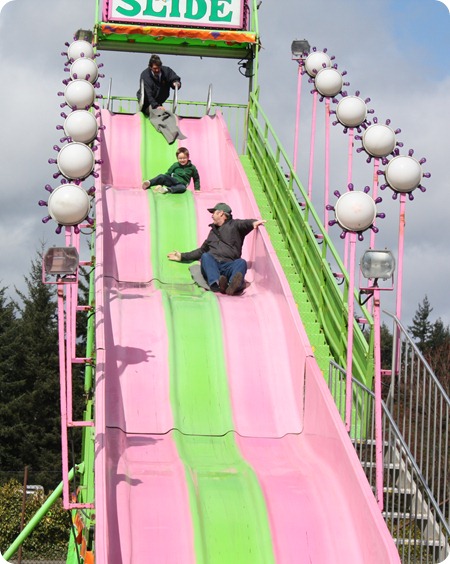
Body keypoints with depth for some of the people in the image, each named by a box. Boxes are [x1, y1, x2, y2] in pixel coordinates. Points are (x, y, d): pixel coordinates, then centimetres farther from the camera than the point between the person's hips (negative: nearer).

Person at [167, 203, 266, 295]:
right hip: (211, 265, 4)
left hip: (229, 266, -3)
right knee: (205, 256, -29)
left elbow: (245, 224, -3)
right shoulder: (213, 232, 37)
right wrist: (183, 256, 40)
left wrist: (253, 222, -27)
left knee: (241, 262, -34)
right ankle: (216, 284, -57)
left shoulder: (234, 225, 19)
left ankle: (233, 285, -67)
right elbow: (202, 250, 43)